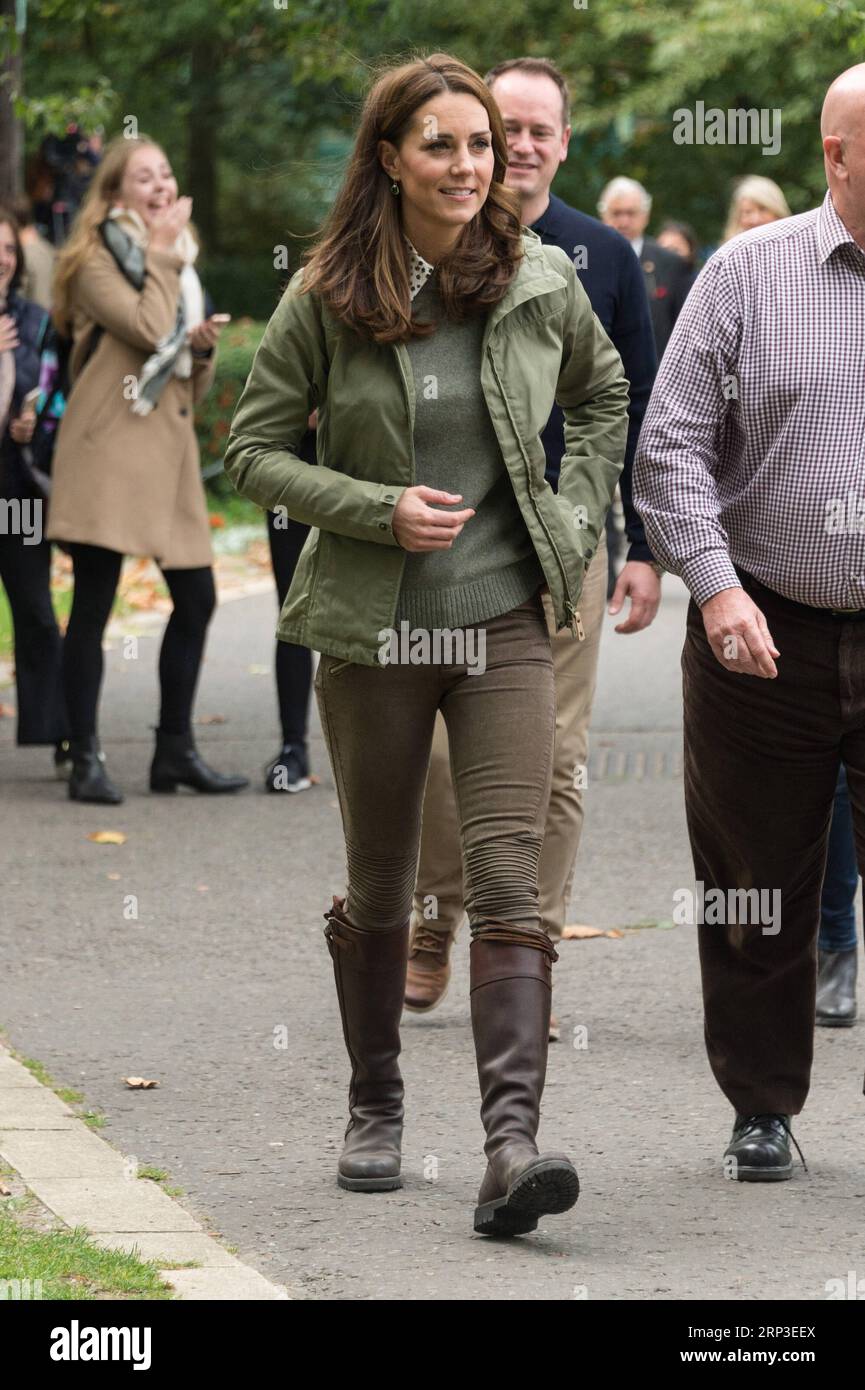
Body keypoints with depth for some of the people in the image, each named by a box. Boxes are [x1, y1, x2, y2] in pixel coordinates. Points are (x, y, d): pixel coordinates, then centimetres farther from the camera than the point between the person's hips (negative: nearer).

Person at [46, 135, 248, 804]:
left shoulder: (176, 262, 21)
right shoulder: (96, 260, -3)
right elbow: (148, 328, -20)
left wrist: (203, 347, 3)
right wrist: (162, 255, -9)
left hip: (169, 444, 8)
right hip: (108, 443, -7)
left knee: (196, 598, 5)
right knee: (94, 603, -6)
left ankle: (176, 750, 15)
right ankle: (86, 760, -3)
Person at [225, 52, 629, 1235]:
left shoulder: (540, 283, 1)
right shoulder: (329, 298, -5)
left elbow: (603, 393, 21)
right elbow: (253, 449, -1)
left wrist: (577, 516, 9)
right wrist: (379, 510, -14)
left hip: (507, 620, 0)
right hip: (375, 627, 0)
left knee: (509, 878, -13)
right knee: (379, 888, 11)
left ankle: (513, 1140, -22)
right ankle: (375, 1108, 31)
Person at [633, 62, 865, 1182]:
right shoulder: (748, 274, 2)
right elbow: (672, 445, 0)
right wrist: (716, 586, -11)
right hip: (763, 635, 0)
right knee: (753, 890, 8)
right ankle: (762, 1110, 22)